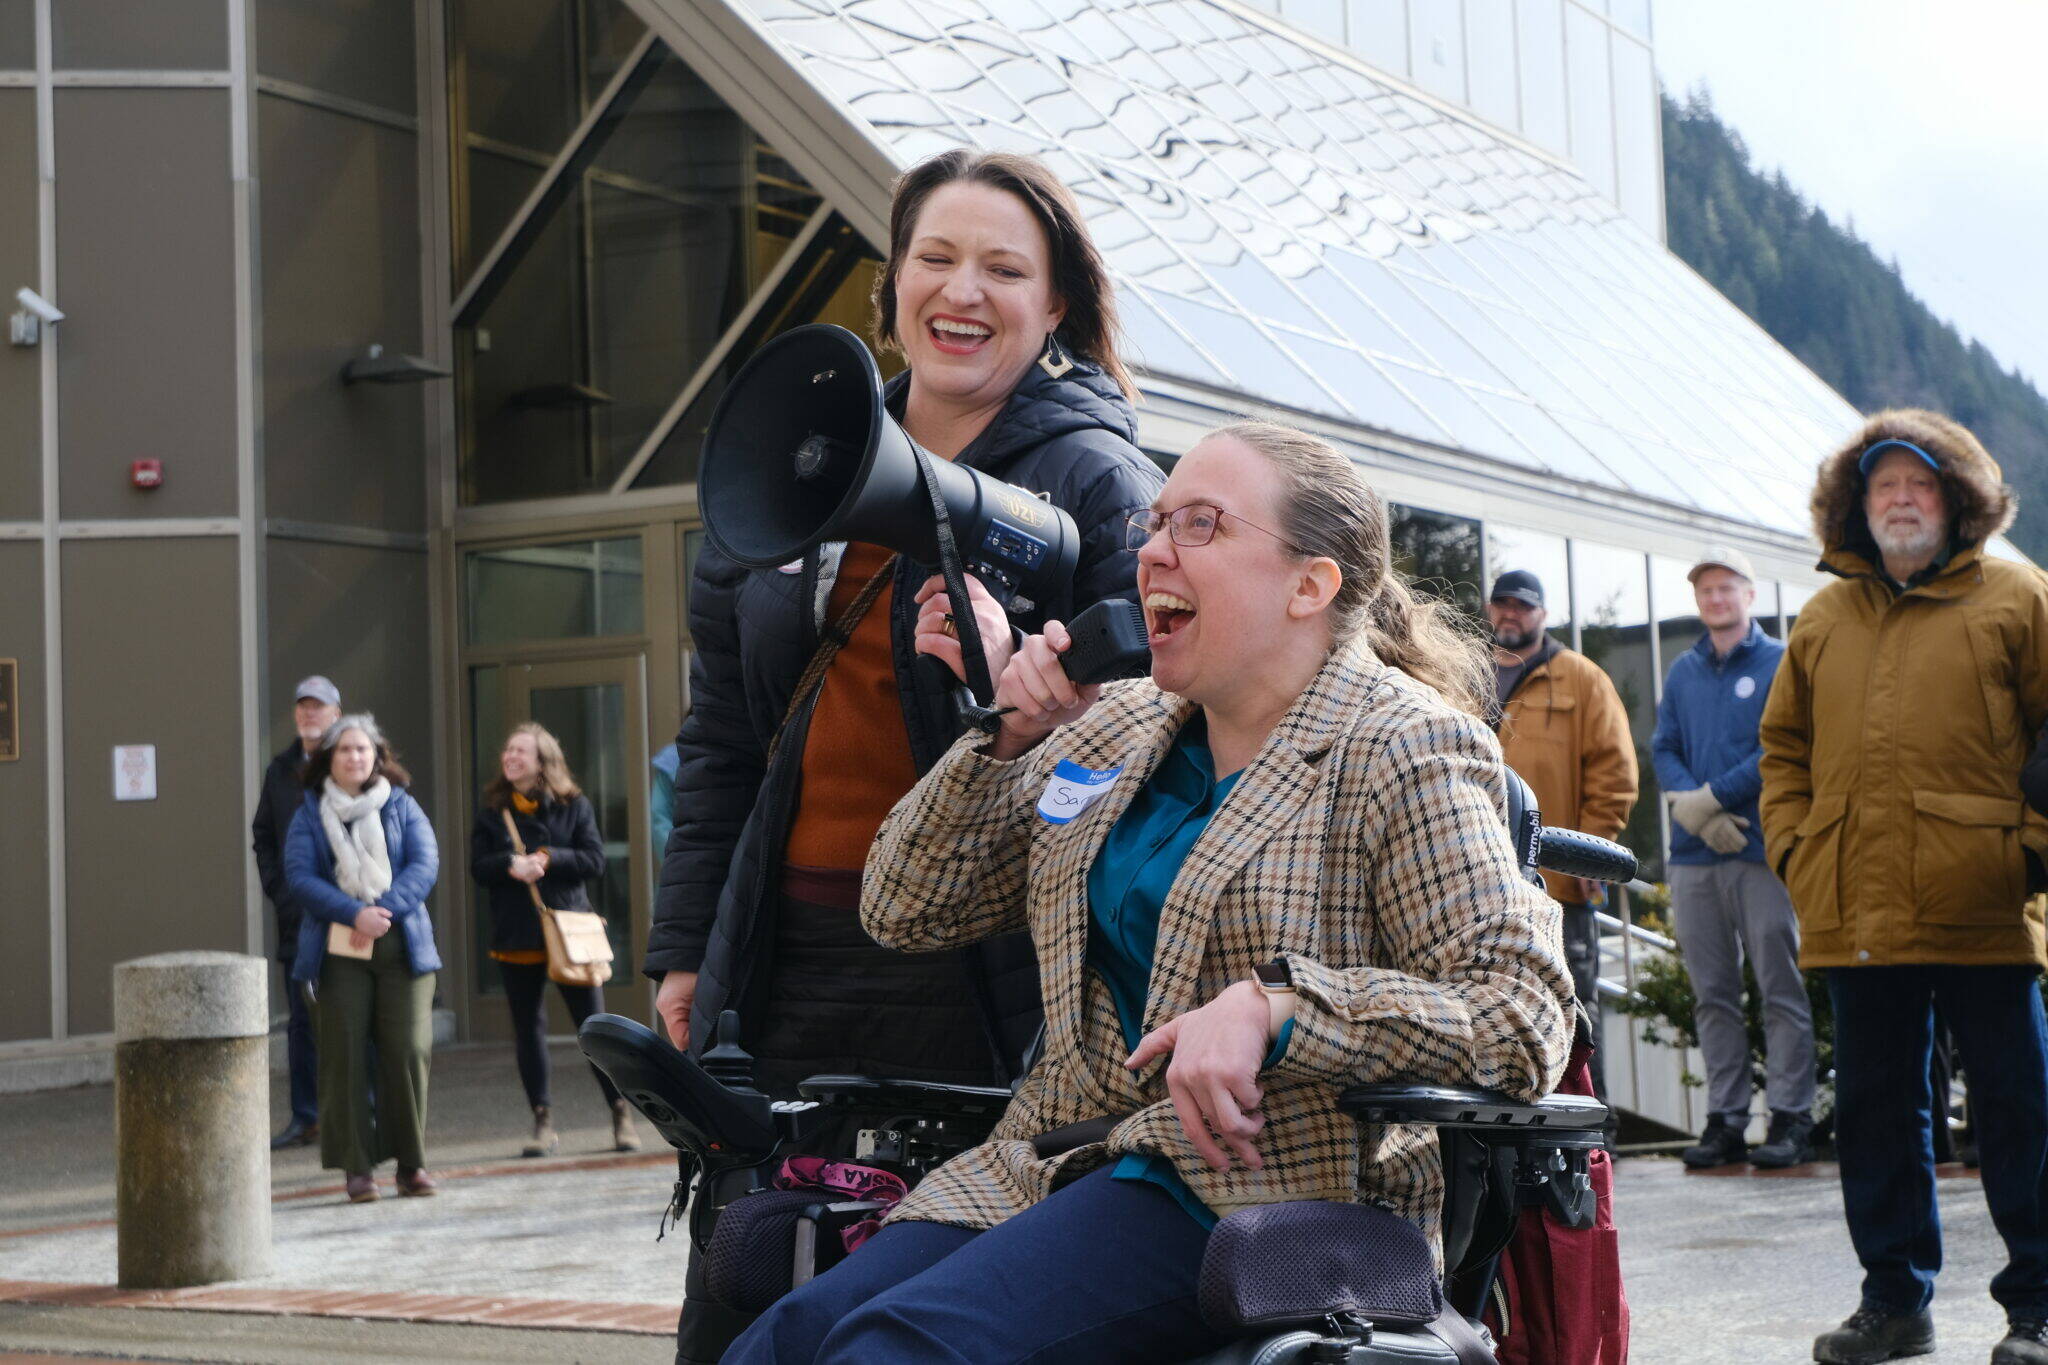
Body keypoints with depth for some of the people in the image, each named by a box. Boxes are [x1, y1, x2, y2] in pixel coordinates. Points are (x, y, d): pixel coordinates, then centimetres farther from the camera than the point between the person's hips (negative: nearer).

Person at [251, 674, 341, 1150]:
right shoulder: (281, 770, 13)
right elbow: (263, 836, 18)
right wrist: (278, 892, 5)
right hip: (297, 916, 5)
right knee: (301, 1022, 8)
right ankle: (305, 1120, 14)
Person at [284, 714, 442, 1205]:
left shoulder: (401, 807, 12)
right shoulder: (309, 815, 9)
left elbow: (425, 865, 1)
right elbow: (300, 877, -2)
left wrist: (385, 910, -14)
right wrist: (354, 914, -16)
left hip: (401, 944, 1)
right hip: (338, 948, 0)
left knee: (407, 1050, -5)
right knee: (344, 1054, -4)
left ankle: (411, 1162, 4)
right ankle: (357, 1167, 2)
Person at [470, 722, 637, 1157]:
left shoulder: (573, 806, 3)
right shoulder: (492, 811, 7)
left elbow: (594, 860, -4)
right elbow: (479, 867, -1)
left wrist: (547, 859, -16)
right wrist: (511, 864, -20)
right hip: (516, 937, 2)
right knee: (528, 1031, 5)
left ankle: (622, 1115, 9)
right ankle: (544, 1124, 13)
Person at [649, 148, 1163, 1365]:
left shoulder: (1097, 480, -3)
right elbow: (723, 729, 18)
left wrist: (1014, 680, -25)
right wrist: (685, 946, 16)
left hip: (974, 973, -5)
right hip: (789, 950, 5)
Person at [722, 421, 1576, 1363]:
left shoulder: (1407, 753, -5)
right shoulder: (1111, 728, 14)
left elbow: (1525, 1015, -16)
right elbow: (904, 913, 16)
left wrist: (1271, 1004, -25)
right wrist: (1011, 740, 2)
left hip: (1258, 1194, -6)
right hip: (1060, 1164, 6)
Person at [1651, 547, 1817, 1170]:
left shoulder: (1780, 664, 2)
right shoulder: (1682, 673, 16)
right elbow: (1663, 750, 10)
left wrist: (1713, 797, -12)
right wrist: (1698, 811, -8)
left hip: (1763, 847, -5)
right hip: (1693, 856, 5)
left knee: (1782, 989, -4)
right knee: (1712, 995, 6)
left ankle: (1790, 1117, -1)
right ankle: (1725, 1117, 11)